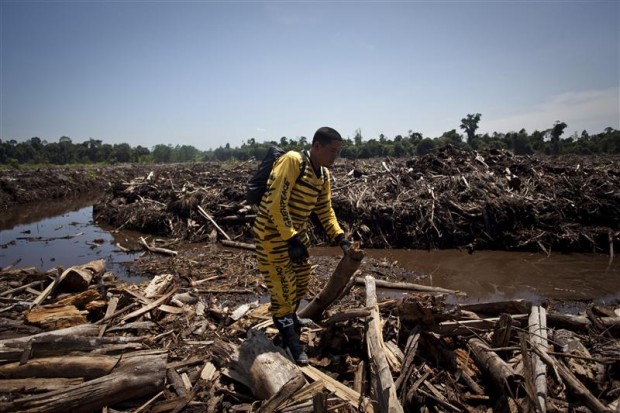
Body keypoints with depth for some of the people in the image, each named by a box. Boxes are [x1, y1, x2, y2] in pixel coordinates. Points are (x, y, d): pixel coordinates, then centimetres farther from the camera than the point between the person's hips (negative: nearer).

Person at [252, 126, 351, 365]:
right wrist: (291, 239, -27)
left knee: (301, 283, 21)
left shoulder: (323, 174, 5)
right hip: (273, 234, -9)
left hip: (297, 234, 9)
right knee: (283, 289, 0)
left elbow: (325, 210, 12)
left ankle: (288, 320, 48)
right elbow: (276, 203, -27)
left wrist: (340, 238, 0)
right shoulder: (292, 161, -22)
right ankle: (291, 345, 16)